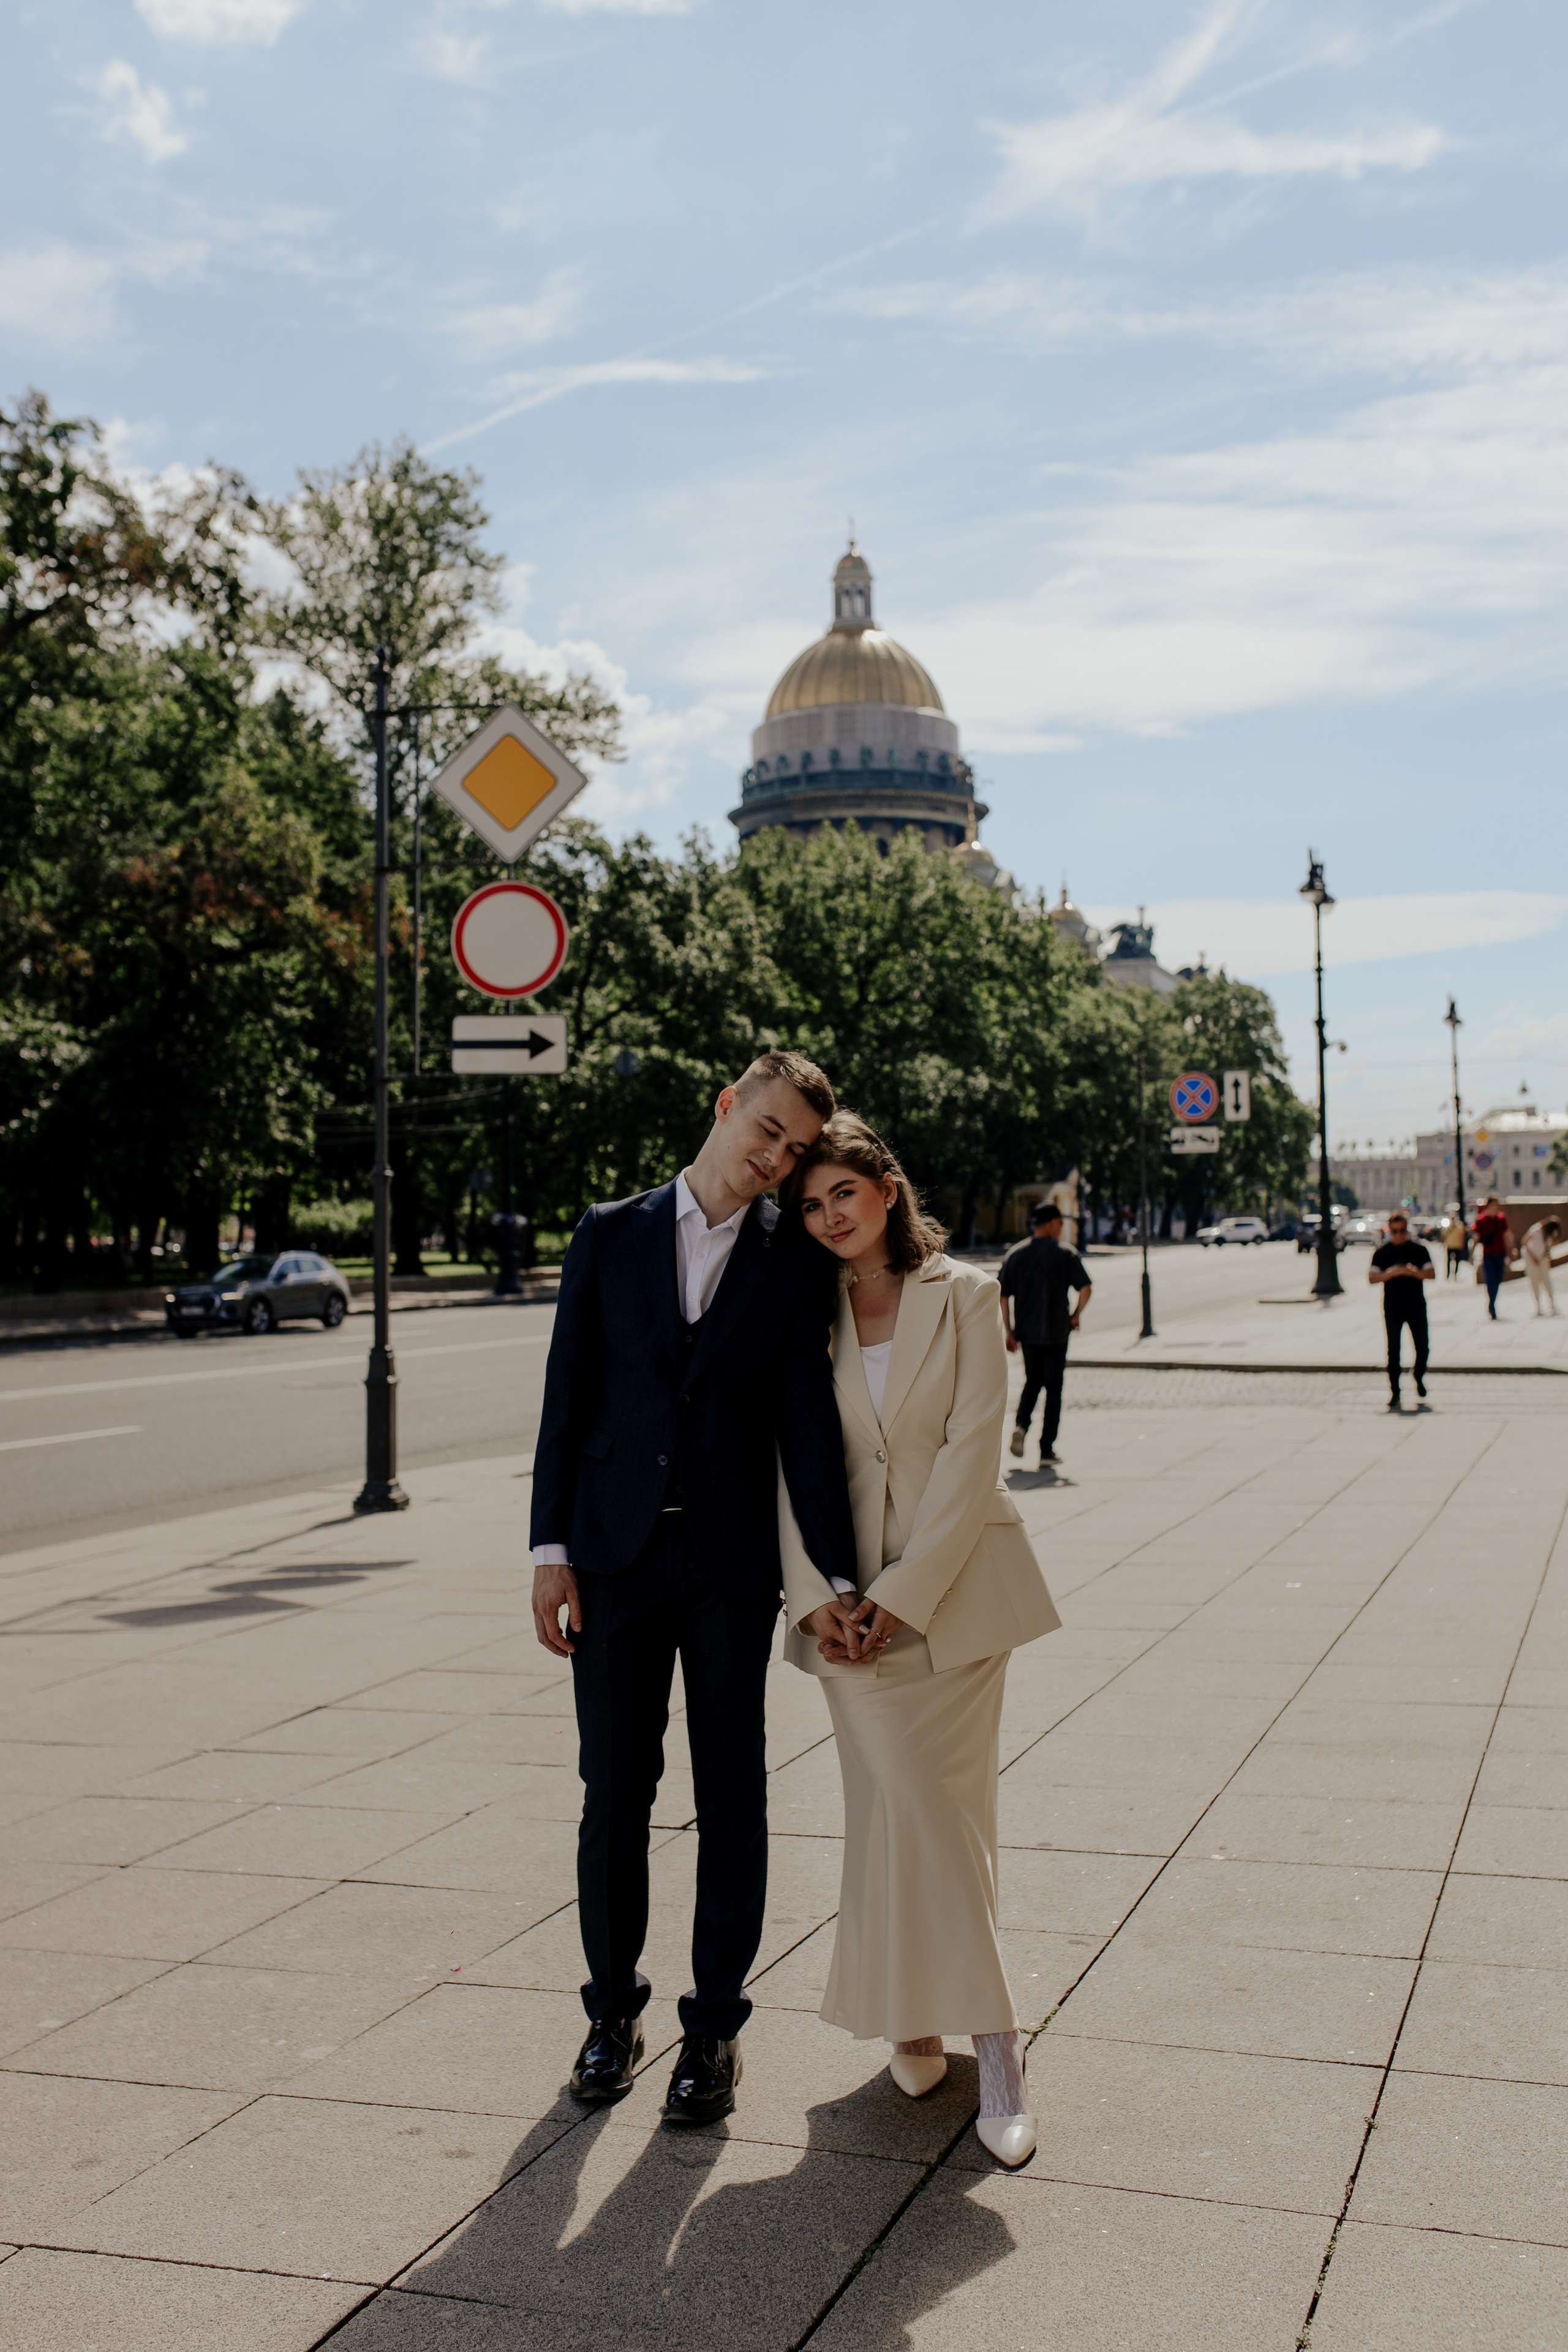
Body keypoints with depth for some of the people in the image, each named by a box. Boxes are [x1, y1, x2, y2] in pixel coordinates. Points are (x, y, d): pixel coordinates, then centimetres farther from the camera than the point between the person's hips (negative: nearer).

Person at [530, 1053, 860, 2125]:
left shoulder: (795, 1260, 1)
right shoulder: (610, 1234, 5)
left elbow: (809, 1421, -4)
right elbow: (568, 1395, 4)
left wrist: (839, 1577, -10)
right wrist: (551, 1550, -2)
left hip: (733, 1564, -1)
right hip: (614, 1555, 1)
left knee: (732, 1798, 6)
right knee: (615, 1796, 8)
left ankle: (716, 2025, 20)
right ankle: (614, 2009, 26)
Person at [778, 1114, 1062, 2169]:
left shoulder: (967, 1297, -3)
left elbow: (971, 1453, -9)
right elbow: (789, 1461, 3)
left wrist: (906, 1593, -13)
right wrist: (812, 1594, -7)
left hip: (955, 1585, -1)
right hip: (848, 1596, 2)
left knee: (943, 1806, 1)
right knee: (903, 1805, -1)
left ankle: (925, 2012, 14)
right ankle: (978, 2033, 11)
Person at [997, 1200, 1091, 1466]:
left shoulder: (1014, 1255, 5)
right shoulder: (1066, 1254, -5)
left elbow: (1003, 1297, 3)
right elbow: (1086, 1289, -14)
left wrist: (1009, 1331, 9)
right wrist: (1076, 1315, 2)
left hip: (1026, 1332, 3)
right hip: (1056, 1332, -3)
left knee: (1032, 1381, 21)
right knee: (1053, 1389, 5)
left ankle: (1021, 1426, -5)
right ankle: (1046, 1450, 3)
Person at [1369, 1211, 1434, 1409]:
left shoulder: (1419, 1249, 3)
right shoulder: (1382, 1252, 3)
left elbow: (1432, 1274, -1)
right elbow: (1372, 1277, -3)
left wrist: (1414, 1272, -20)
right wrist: (1390, 1274, -20)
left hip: (1416, 1305, 1)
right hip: (1392, 1307, 0)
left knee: (1422, 1346, 3)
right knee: (1393, 1349, -1)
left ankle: (1420, 1378, 31)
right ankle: (1394, 1392, 2)